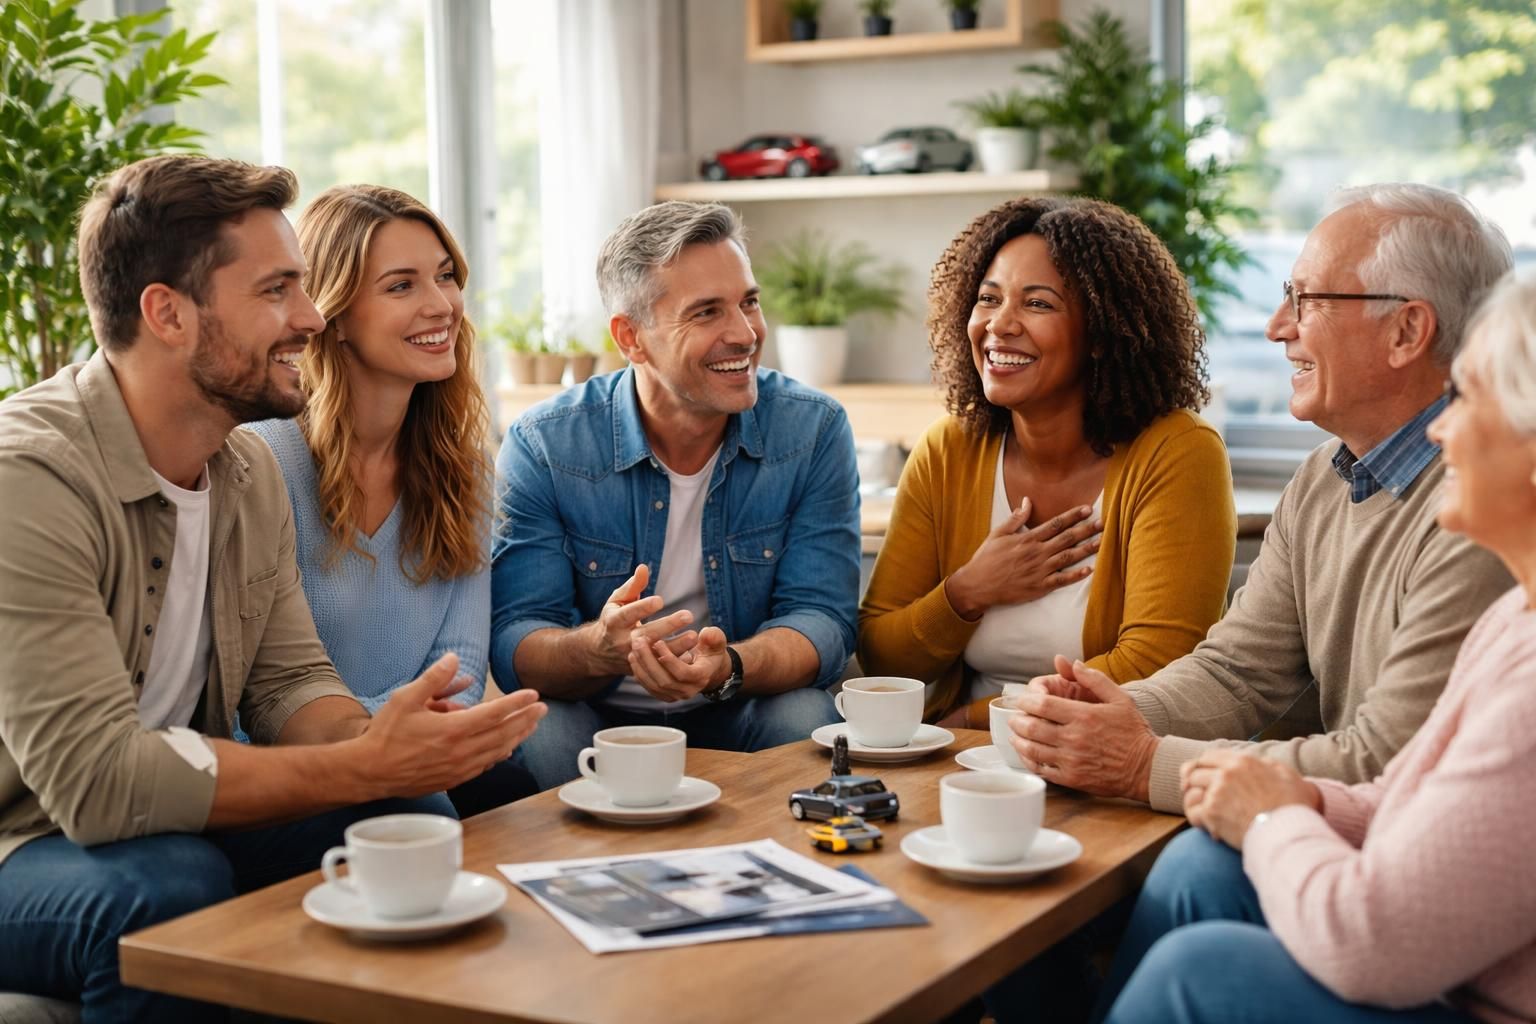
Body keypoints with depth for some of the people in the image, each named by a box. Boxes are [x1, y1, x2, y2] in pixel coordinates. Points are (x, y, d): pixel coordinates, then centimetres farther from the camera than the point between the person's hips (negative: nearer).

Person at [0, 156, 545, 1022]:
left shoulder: (251, 470, 3)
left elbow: (291, 681, 4)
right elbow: (94, 777, -31)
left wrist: (375, 744, -21)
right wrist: (367, 767, -29)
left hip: (169, 822, 7)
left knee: (415, 818, -12)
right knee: (172, 882, -35)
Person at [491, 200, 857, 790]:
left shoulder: (814, 432, -5)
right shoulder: (543, 447, -9)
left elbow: (821, 620, -11)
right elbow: (515, 644, -13)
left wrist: (726, 668, -34)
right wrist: (599, 649, -38)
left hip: (738, 720, 2)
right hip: (593, 721, -1)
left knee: (805, 721, -31)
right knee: (538, 737, -34)